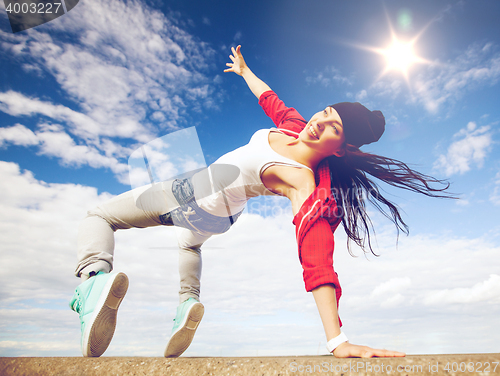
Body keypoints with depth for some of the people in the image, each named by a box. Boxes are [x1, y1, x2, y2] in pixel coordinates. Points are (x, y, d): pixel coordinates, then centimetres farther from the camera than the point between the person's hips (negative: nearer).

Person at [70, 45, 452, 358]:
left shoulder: (304, 182, -37)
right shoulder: (294, 125, -12)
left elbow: (317, 264, -44)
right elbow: (270, 98, 8)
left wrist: (337, 341, -49)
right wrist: (244, 70, 24)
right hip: (215, 214, 8)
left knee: (98, 217, 6)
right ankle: (188, 302, 21)